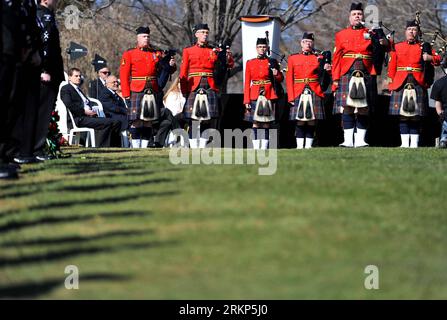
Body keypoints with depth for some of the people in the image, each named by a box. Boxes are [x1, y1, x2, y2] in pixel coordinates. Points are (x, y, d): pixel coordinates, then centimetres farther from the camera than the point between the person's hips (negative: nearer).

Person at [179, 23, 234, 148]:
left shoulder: (215, 51, 12)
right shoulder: (188, 51, 8)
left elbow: (230, 65, 8)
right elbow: (183, 74, 5)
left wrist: (228, 56, -14)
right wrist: (184, 93, -4)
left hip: (210, 90, 2)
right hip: (193, 89, -2)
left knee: (208, 122, 1)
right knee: (193, 122, -3)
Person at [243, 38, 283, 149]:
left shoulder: (272, 62, 6)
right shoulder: (250, 63, 7)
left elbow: (280, 79, 12)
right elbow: (247, 83, 6)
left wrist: (276, 74, -11)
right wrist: (247, 101, -1)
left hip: (268, 97, 0)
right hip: (255, 97, 0)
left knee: (266, 123, 0)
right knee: (255, 123, -1)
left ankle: (264, 148, 3)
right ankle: (256, 149, 1)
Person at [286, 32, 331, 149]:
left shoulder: (319, 57, 10)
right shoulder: (293, 58, 8)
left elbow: (327, 74, 12)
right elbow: (289, 79, 4)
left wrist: (328, 69, -13)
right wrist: (291, 97, -4)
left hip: (315, 94, 1)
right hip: (299, 94, -1)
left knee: (312, 123, 0)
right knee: (300, 123, -2)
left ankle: (308, 146, 4)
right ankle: (299, 146, 0)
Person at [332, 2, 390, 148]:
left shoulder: (370, 33, 14)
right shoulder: (341, 35, 12)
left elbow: (386, 48, 9)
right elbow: (337, 58, 9)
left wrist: (385, 43, -16)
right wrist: (335, 79, 1)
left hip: (366, 75, 1)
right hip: (347, 75, -1)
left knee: (364, 109, -1)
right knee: (347, 108, -7)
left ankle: (360, 141, 0)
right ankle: (348, 140, -7)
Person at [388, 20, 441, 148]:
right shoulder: (397, 47, 12)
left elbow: (438, 59, 7)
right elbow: (391, 68, 10)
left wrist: (430, 58, -14)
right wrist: (391, 85, 4)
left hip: (418, 85, 0)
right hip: (401, 85, 0)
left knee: (416, 116, 0)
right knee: (402, 115, -2)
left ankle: (414, 143, 1)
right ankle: (405, 143, 1)